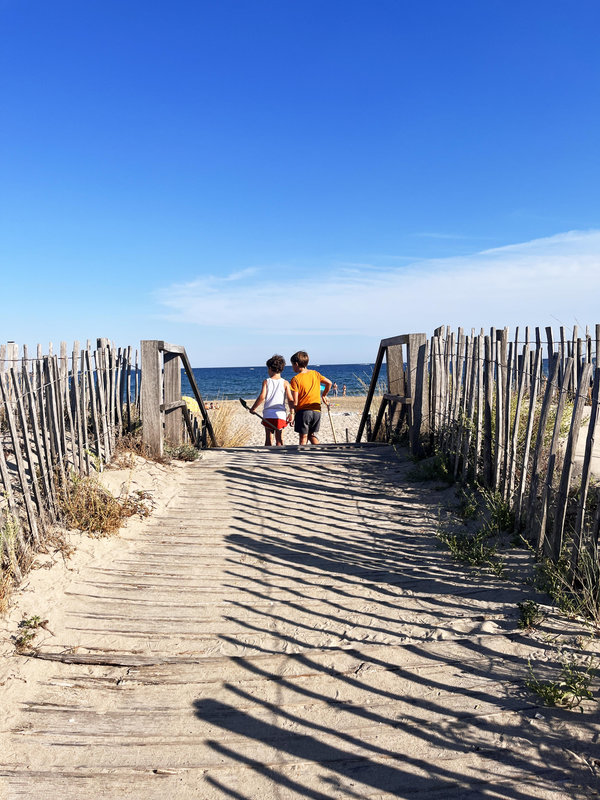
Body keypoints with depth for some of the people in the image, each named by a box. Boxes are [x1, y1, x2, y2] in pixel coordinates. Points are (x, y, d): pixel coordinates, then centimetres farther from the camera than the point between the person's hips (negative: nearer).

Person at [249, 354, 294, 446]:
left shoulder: (266, 382, 2)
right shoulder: (285, 383, 3)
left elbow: (262, 397, -9)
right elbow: (290, 400, -3)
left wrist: (253, 408, 2)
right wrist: (291, 413, 6)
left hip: (268, 414, 0)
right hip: (280, 415, 0)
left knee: (268, 439, 8)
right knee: (279, 439, 5)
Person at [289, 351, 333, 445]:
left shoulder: (295, 379, -7)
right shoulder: (315, 373, 7)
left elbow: (295, 401, -10)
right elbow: (329, 383, 7)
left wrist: (292, 414, 0)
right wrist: (324, 395, 20)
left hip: (303, 411, -4)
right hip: (317, 411, 5)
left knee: (303, 437, 2)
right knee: (312, 436, 16)